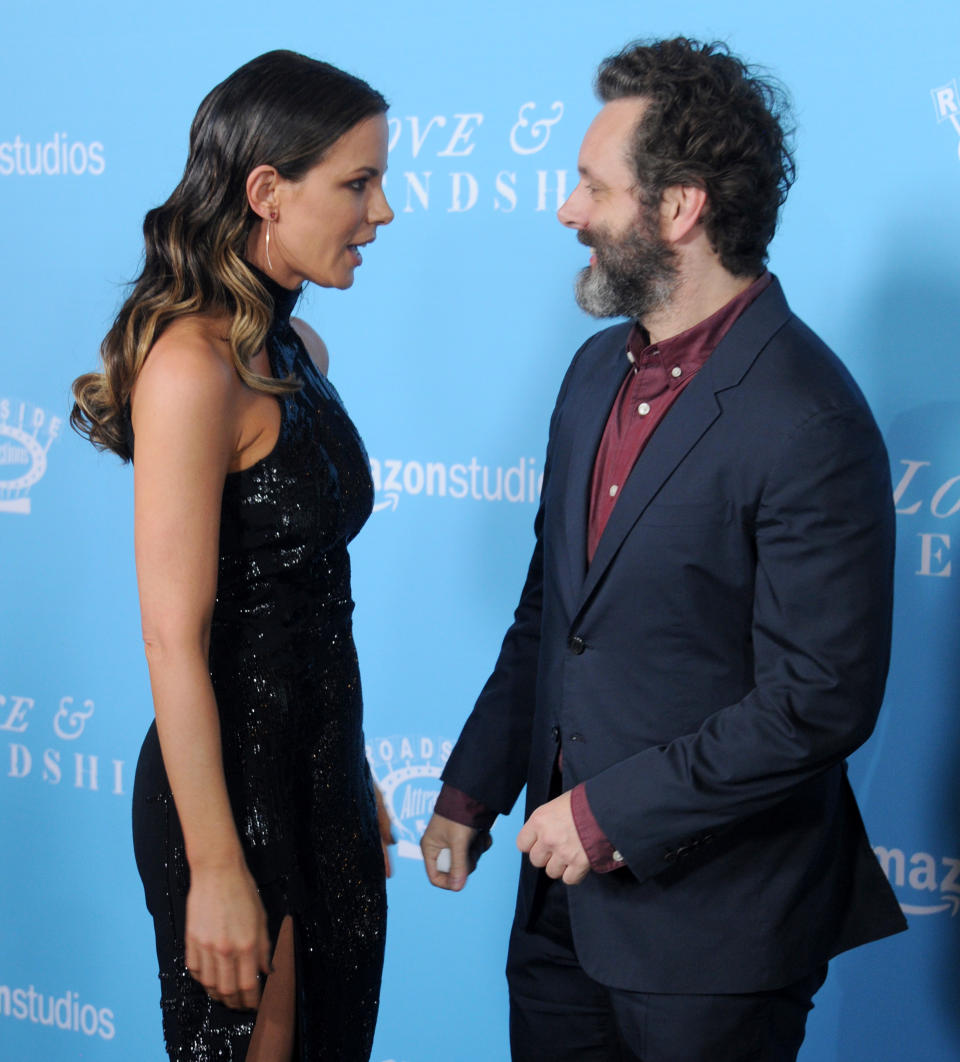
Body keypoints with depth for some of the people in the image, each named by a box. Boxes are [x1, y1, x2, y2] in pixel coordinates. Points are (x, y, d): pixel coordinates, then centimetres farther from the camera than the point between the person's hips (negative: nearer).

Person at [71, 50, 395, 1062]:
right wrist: (216, 868, -20)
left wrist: (355, 779, 16)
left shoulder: (298, 350, 7)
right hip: (232, 779, -8)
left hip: (319, 767, 8)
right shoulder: (192, 367, -20)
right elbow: (174, 641, -21)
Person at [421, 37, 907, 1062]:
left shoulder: (809, 425, -21)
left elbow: (820, 705, -21)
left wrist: (612, 812, -17)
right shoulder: (599, 369, 6)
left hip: (710, 910, -7)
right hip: (566, 878, 7)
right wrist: (471, 791, 11)